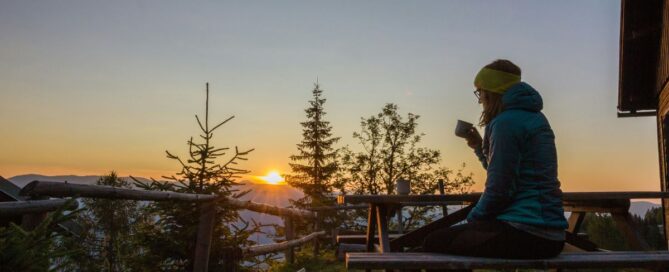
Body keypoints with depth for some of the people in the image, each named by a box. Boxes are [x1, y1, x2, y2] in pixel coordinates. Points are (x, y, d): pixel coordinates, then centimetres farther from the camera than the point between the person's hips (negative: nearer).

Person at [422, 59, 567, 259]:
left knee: (434, 243, -5)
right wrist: (480, 147, 15)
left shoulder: (506, 122, -14)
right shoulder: (534, 117, 16)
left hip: (526, 234, -10)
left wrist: (471, 220, -3)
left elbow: (499, 190, -18)